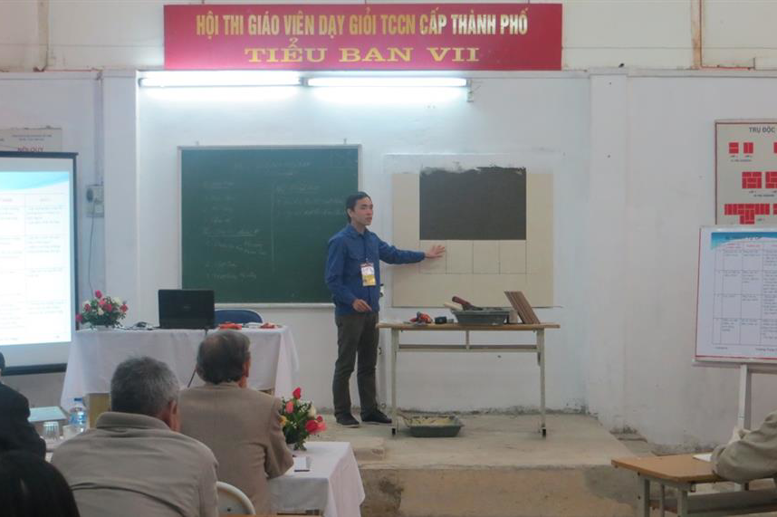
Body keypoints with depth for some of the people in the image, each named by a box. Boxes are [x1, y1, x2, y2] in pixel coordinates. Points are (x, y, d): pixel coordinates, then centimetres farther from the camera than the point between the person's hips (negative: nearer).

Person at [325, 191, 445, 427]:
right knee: (345, 366, -1)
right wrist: (353, 300, -24)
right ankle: (342, 413, 7)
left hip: (371, 311, 7)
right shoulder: (340, 241, -13)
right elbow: (332, 279, -15)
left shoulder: (372, 239, 10)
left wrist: (424, 255, 31)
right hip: (349, 313, -7)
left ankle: (370, 410, 19)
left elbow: (394, 255, 26)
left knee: (368, 364, 12)